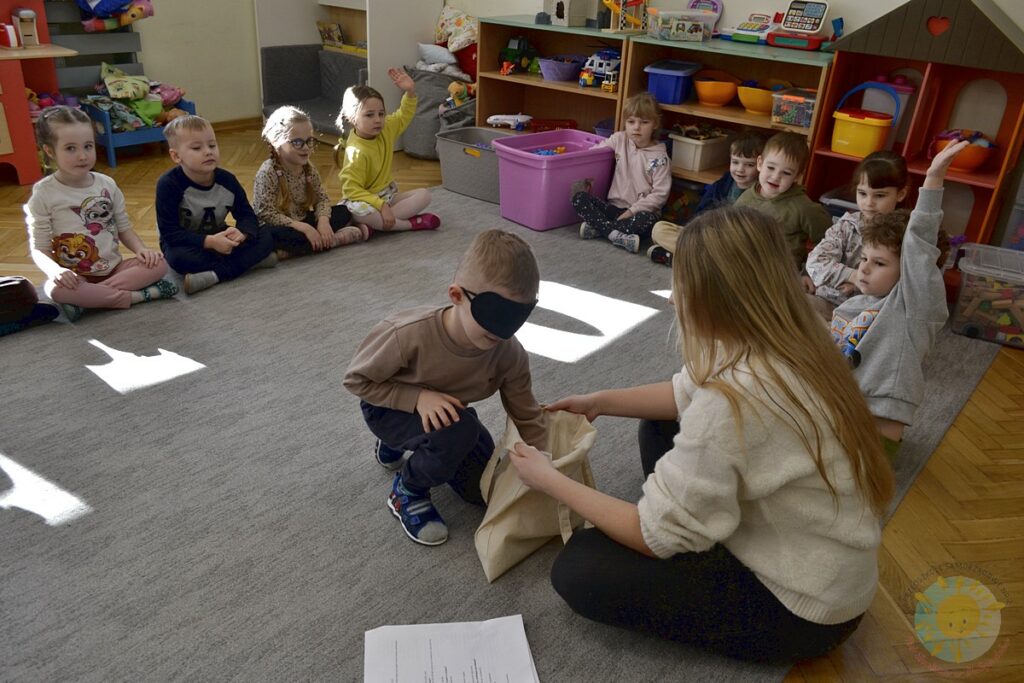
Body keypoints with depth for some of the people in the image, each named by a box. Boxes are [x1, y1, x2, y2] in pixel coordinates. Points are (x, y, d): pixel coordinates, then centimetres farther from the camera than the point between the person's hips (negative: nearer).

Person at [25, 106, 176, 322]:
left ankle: (88, 299, -23)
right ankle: (141, 295, -28)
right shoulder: (44, 194, -6)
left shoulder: (107, 184, 4)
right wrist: (55, 270, -28)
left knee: (158, 264, -20)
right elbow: (38, 249, -6)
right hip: (75, 278, -3)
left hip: (114, 268, 4)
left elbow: (124, 228, 11)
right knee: (55, 289, -36)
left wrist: (141, 249, -11)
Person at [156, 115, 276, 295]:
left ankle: (212, 276, -30)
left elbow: (247, 215, -6)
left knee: (266, 237, -17)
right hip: (185, 244, -4)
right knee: (179, 257, -39)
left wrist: (241, 233, -31)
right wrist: (209, 241, -36)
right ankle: (249, 260, -28)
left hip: (219, 238, 4)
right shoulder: (168, 185, -22)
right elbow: (170, 233, -24)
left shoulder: (227, 180, -11)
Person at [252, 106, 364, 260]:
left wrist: (323, 220, -22)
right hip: (280, 228, -6)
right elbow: (267, 214, -24)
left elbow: (321, 198, 1)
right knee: (274, 236, -41)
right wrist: (303, 227, -31)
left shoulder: (309, 169, 0)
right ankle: (336, 238, -25)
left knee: (343, 212, -2)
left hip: (301, 222, 6)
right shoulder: (268, 172, -20)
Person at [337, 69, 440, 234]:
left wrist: (410, 91, -7)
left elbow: (404, 115, 13)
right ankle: (412, 223, -26)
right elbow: (352, 189, -28)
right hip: (366, 199, -8)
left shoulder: (385, 129, -2)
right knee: (358, 211, -40)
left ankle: (374, 223, -21)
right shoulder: (357, 152, -25)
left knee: (424, 195, -4)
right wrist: (382, 206, -36)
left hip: (388, 194, 8)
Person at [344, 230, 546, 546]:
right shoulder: (408, 335, -38)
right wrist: (418, 397, -35)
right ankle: (407, 491, -2)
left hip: (445, 410, 5)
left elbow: (528, 419, -10)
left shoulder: (510, 354, -25)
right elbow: (356, 380, -23)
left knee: (484, 490, 8)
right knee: (459, 432, -34)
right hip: (390, 409, -5)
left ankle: (401, 444, 28)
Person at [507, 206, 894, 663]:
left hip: (800, 607, -8)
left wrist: (551, 481, -12)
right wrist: (600, 402, 11)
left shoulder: (734, 403, -35)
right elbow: (691, 393, 12)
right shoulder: (786, 349, -8)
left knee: (578, 568, -11)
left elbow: (653, 535, -24)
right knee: (660, 425, 13)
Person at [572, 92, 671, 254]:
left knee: (646, 220, -38)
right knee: (579, 198, -18)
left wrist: (632, 210, -17)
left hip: (641, 210, -4)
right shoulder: (619, 140, 4)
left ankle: (598, 227, -24)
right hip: (615, 206, 4)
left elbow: (660, 194, -11)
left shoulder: (659, 157, -8)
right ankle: (614, 234, -31)